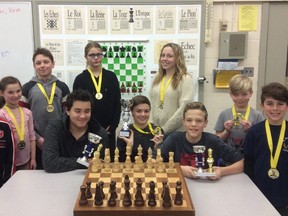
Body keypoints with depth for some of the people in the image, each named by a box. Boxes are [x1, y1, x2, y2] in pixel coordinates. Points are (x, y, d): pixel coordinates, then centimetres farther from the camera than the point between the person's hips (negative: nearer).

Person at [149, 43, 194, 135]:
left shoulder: (185, 79, -8)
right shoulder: (157, 79, 10)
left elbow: (184, 109, -15)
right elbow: (151, 104, 10)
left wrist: (164, 129, -13)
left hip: (176, 132, -4)